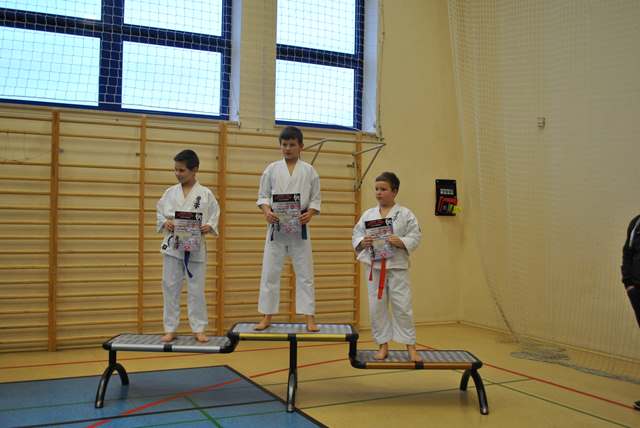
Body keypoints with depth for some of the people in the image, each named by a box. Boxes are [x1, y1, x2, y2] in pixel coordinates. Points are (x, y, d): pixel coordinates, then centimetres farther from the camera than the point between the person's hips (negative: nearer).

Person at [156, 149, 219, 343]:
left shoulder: (205, 194, -2)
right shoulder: (170, 192, 4)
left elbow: (214, 217, 2)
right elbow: (159, 213, 9)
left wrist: (209, 227, -17)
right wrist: (165, 223, -11)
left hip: (195, 247, -2)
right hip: (172, 245, 2)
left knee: (196, 289, 5)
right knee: (170, 287, 5)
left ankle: (198, 329, 17)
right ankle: (170, 329, 17)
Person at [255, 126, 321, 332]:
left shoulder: (308, 170, 3)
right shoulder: (272, 169, 4)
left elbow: (315, 199, 4)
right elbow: (263, 195, 6)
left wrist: (310, 213, -16)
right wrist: (267, 211, -14)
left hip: (299, 227, -1)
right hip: (276, 226, 1)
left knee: (304, 272, 2)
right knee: (270, 271, 3)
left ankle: (309, 318, 8)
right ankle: (267, 317, 14)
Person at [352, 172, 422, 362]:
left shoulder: (405, 214, -1)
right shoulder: (368, 214, 7)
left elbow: (416, 237, -3)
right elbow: (356, 234, 8)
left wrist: (401, 242, -20)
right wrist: (362, 242, -13)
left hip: (397, 267, -3)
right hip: (374, 266, 3)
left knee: (402, 307, 0)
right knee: (376, 307, 7)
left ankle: (410, 347, 13)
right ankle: (383, 346, 21)